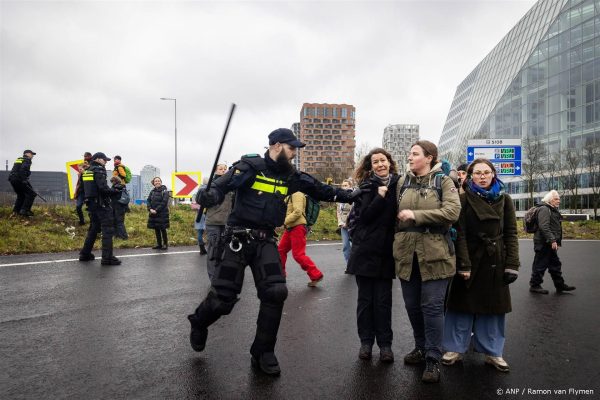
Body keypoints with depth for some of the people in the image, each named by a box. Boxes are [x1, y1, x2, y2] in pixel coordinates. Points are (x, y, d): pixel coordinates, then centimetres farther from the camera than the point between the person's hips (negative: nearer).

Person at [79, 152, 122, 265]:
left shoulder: (87, 171, 15)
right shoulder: (99, 170, -11)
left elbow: (86, 188, 16)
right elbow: (103, 188, -22)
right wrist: (115, 190, -7)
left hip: (91, 203, 9)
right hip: (102, 204, -9)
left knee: (93, 229, 20)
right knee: (107, 230, -7)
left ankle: (85, 254, 25)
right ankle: (107, 258, -9)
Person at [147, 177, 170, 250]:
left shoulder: (164, 191, -7)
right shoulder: (152, 192, 10)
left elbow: (164, 202, -15)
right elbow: (148, 201, 6)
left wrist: (156, 210, -18)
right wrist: (150, 209, -11)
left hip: (162, 214, -5)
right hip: (153, 213, 5)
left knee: (162, 229, -1)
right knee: (156, 229, 10)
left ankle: (165, 244, 10)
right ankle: (159, 244, 20)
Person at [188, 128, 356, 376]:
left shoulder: (290, 176, 8)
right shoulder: (250, 166, -9)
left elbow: (319, 190, 12)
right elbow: (223, 185, -22)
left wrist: (350, 196, 7)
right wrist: (211, 195, -44)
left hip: (265, 242, 5)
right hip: (237, 239, -4)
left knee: (275, 292, -9)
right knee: (223, 297, -1)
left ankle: (263, 353, 11)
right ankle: (198, 323, 37)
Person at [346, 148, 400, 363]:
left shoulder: (399, 184, 3)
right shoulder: (366, 186, 3)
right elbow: (362, 215, -9)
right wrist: (380, 195, -16)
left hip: (386, 250, 0)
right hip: (365, 249, 0)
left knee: (383, 299, 5)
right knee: (365, 298, 7)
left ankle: (385, 343, 17)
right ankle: (366, 341, 20)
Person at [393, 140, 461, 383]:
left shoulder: (443, 181, 0)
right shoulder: (403, 183, 12)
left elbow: (452, 212, -15)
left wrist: (416, 215, -17)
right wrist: (397, 241, 14)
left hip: (434, 252, -4)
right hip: (407, 253, 5)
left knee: (432, 306, -1)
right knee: (412, 305, 12)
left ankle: (433, 359, 12)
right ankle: (421, 348, 31)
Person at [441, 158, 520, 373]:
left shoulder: (504, 200, 7)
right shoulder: (464, 199, -1)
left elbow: (511, 233, 5)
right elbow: (460, 234, -8)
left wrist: (512, 264, -3)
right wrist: (464, 264, -15)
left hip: (495, 262, 2)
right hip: (469, 260, -2)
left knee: (493, 308, 10)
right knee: (463, 305, 5)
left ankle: (492, 351, 24)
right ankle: (455, 348, 18)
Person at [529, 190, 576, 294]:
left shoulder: (553, 210, 20)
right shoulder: (544, 209, -14)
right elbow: (544, 227, -24)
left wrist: (557, 242, 23)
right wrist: (552, 240, -26)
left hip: (550, 244, 11)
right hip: (544, 243, -11)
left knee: (555, 264, 16)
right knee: (540, 264, -3)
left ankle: (560, 285, 26)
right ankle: (534, 285, 6)